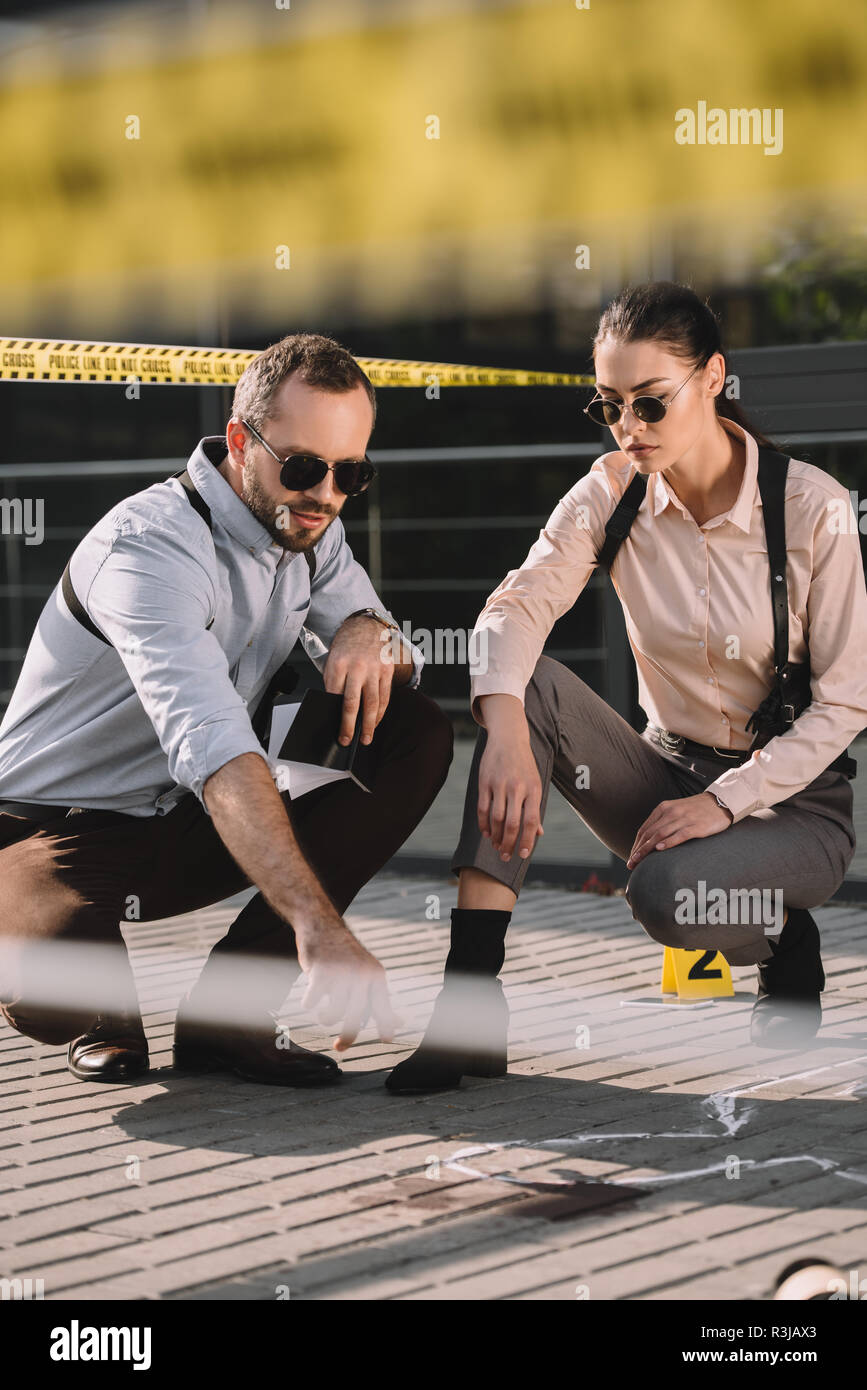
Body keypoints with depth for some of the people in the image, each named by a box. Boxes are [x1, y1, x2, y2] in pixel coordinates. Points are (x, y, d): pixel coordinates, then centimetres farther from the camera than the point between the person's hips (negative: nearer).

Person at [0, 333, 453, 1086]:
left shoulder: (308, 528, 0)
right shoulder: (152, 545, -28)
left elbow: (391, 667, 10)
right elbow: (211, 747, -43)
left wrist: (370, 634, -18)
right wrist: (320, 928, -56)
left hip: (188, 829, 8)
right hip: (62, 831, -7)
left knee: (419, 734, -9)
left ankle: (228, 1014, -10)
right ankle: (105, 1020, 3)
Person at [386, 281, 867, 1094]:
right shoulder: (612, 493, -6)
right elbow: (518, 603, -20)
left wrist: (724, 801, -22)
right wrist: (507, 731, -40)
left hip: (791, 799, -4)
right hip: (667, 773, 4)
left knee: (669, 894, -36)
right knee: (529, 685, -24)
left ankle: (783, 940, 3)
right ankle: (471, 996, -29)